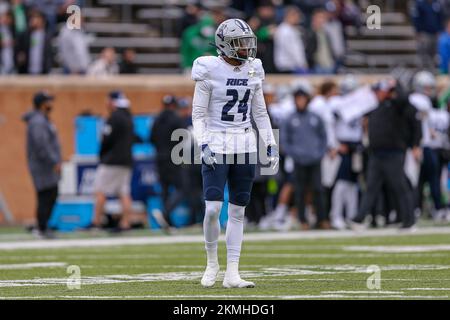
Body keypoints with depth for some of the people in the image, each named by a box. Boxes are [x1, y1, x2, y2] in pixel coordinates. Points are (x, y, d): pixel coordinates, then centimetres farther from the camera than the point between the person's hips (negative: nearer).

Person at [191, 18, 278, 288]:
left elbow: (260, 112, 14)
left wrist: (272, 145, 9)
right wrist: (203, 145, -16)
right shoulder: (210, 71, -8)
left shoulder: (253, 70, 7)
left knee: (238, 211, 5)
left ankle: (232, 274, 7)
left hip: (245, 145, 5)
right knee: (213, 209, -13)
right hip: (216, 145, -5)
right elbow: (198, 114, -5)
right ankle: (212, 263, 10)